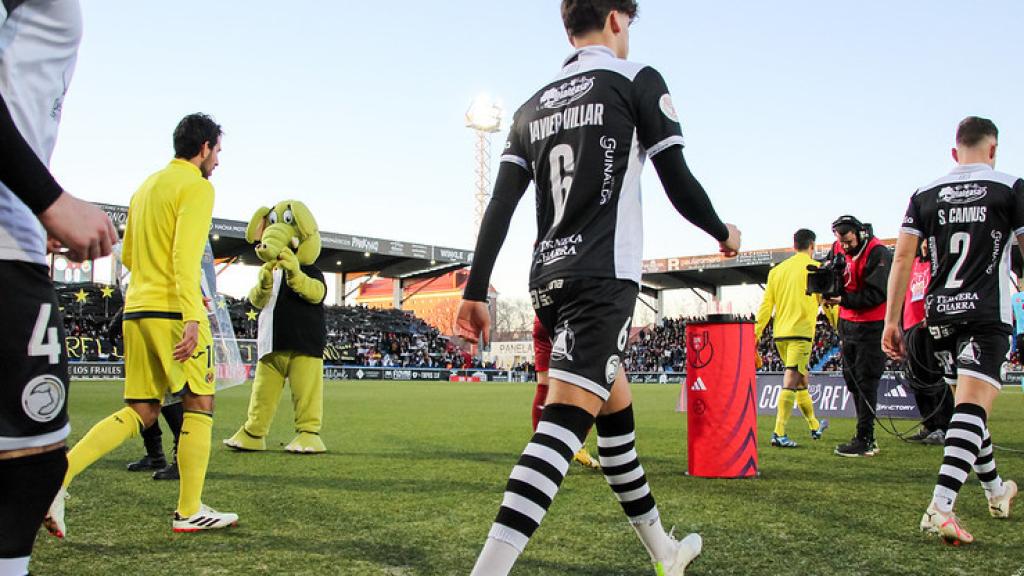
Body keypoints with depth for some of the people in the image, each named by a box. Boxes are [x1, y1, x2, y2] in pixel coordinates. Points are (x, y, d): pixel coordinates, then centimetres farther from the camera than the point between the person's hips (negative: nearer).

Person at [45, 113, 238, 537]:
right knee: (200, 404, 3)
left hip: (137, 309, 8)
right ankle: (189, 511, 7)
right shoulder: (196, 186, -6)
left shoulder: (147, 187, 20)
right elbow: (186, 254, -18)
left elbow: (128, 256, 24)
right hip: (173, 312, -8)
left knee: (140, 412, 10)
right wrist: (192, 316, -22)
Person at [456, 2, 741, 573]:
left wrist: (476, 292, 5)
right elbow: (679, 184, -2)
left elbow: (500, 205, 7)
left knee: (616, 405, 19)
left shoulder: (533, 107, 15)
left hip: (548, 279, 7)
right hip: (604, 275, -7)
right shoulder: (637, 80, 1)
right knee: (567, 416, -16)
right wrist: (724, 233, 17)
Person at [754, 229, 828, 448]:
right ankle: (779, 433, -19)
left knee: (801, 380, 19)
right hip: (801, 332, -6)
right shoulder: (814, 267, -1)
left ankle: (814, 426, 32)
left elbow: (765, 305, 12)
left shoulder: (777, 270, 14)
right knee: (791, 381, -11)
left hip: (780, 334, 6)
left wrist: (756, 334, 13)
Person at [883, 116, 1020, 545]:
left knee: (969, 401, 20)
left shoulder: (924, 195, 8)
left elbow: (902, 257, 3)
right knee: (972, 407, -11)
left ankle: (995, 489, 37)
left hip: (939, 314, 4)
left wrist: (891, 320, 5)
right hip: (986, 313, -4)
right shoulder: (1010, 188, 0)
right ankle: (940, 506, -25)